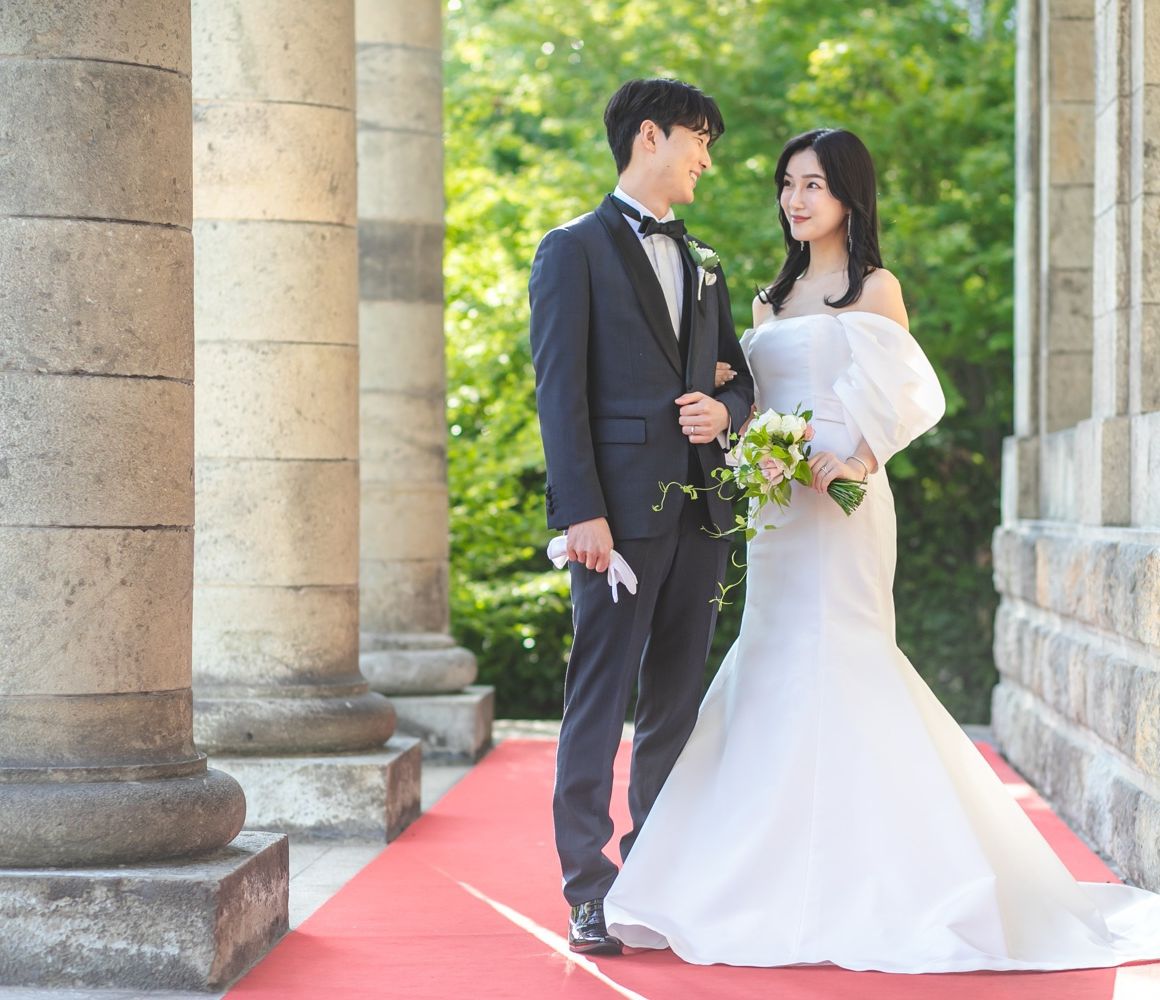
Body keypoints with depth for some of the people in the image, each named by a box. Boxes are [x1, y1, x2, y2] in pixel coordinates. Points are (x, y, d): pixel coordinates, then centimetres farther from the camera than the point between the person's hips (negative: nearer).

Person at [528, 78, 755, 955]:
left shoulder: (704, 265, 21)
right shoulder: (575, 250, 0)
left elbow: (738, 380, 23)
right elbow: (560, 390, -7)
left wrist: (724, 410, -2)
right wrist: (581, 512, -16)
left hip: (699, 513, 7)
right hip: (622, 507, -6)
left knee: (676, 701, 9)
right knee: (601, 700, -5)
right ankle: (590, 892, -2)